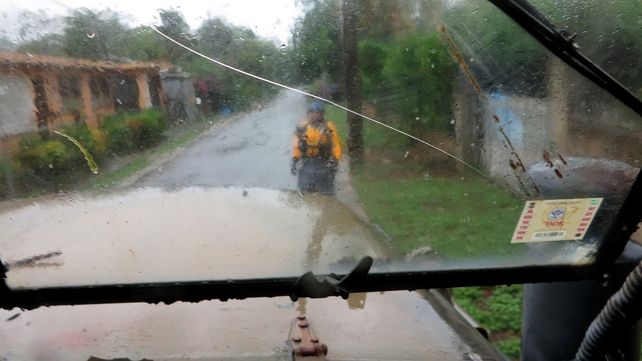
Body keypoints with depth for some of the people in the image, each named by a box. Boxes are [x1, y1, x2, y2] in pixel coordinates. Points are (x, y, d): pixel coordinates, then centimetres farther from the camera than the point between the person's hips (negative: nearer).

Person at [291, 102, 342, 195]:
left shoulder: (329, 128, -8)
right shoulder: (302, 127, 1)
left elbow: (335, 145, -5)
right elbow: (297, 146, 8)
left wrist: (335, 161, -8)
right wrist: (295, 161, 8)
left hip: (324, 164, -2)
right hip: (306, 164, 3)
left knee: (326, 193, 8)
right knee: (305, 192, 13)